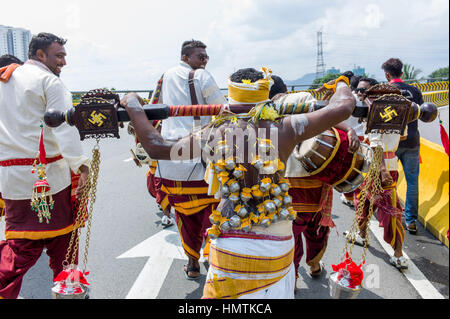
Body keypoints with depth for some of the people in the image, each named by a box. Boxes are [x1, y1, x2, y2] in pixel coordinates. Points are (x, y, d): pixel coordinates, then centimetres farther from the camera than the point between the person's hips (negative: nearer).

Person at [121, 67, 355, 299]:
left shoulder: (216, 135, -6)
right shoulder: (283, 130, -8)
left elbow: (155, 147, 1)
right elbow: (344, 107, -6)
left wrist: (132, 106, 15)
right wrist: (340, 83, 17)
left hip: (229, 245, 0)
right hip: (277, 245, 1)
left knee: (221, 293, 20)